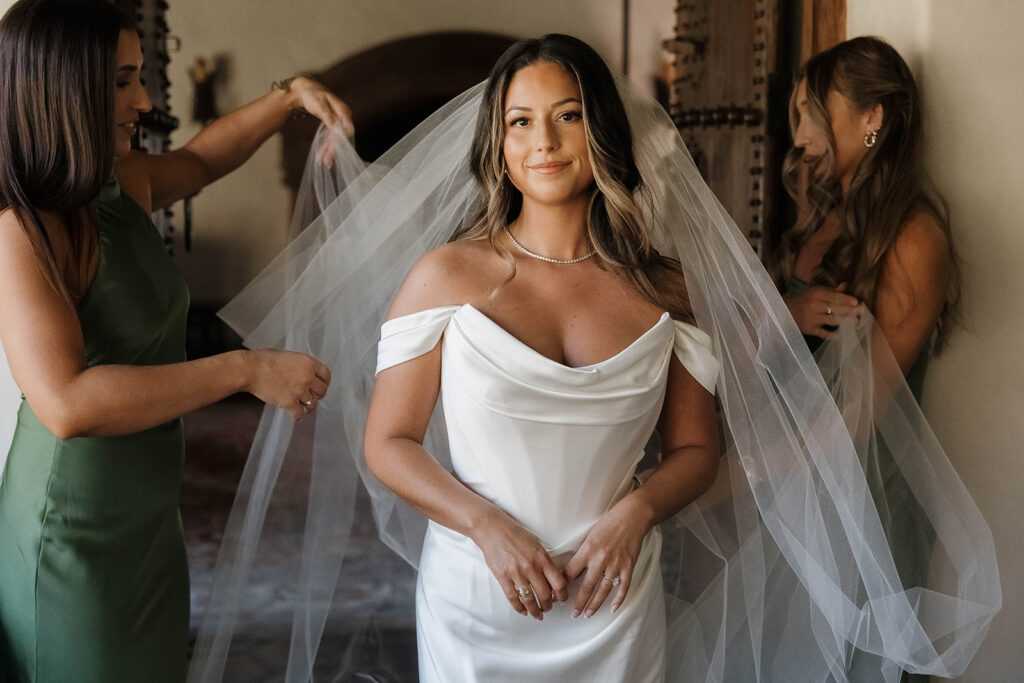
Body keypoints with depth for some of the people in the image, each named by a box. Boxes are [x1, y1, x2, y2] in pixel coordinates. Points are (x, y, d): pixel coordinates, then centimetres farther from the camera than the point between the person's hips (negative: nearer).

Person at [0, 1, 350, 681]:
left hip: (147, 517, 8)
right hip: (77, 536, -8)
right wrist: (247, 370, -32)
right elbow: (67, 403, -35)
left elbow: (201, 159, 25)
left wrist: (291, 96, 11)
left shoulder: (123, 188, 2)